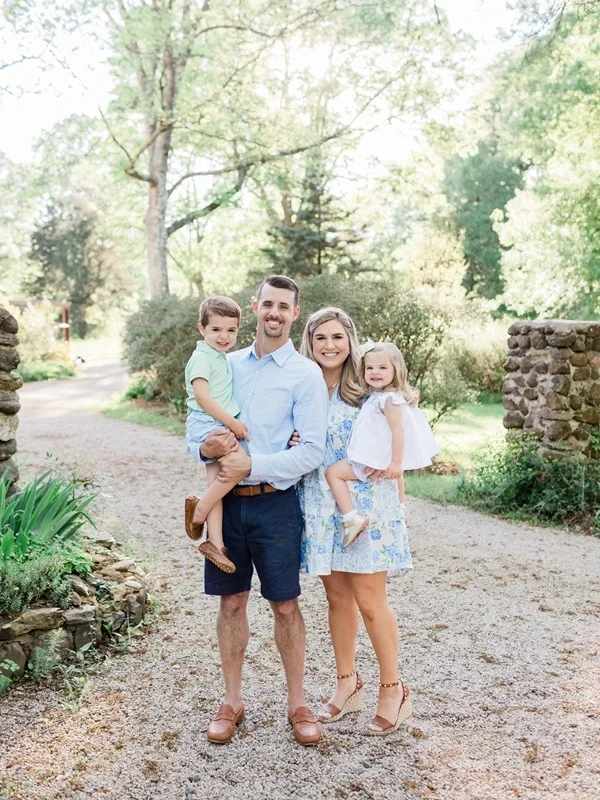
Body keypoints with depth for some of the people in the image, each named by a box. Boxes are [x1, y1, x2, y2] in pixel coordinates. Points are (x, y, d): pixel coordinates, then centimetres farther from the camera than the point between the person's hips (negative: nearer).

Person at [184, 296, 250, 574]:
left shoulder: (222, 358, 18)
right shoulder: (202, 357, -11)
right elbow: (202, 397, -20)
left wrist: (232, 423, 18)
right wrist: (231, 422, -19)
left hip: (220, 426, 9)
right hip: (206, 425, -9)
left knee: (216, 483, 5)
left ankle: (214, 542, 5)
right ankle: (199, 510, -11)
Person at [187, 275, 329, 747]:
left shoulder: (305, 374, -6)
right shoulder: (228, 365, 8)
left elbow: (313, 452, -13)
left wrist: (252, 465, -19)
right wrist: (204, 448, -12)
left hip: (275, 504, -3)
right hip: (227, 501, 4)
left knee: (285, 606, 7)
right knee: (232, 603, 12)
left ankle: (298, 703, 24)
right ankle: (232, 701, 27)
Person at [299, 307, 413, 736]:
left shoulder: (369, 388, -3)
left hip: (366, 503, -4)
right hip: (321, 505, 4)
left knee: (369, 600, -2)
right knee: (337, 596, 12)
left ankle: (393, 689, 15)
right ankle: (348, 683, 28)